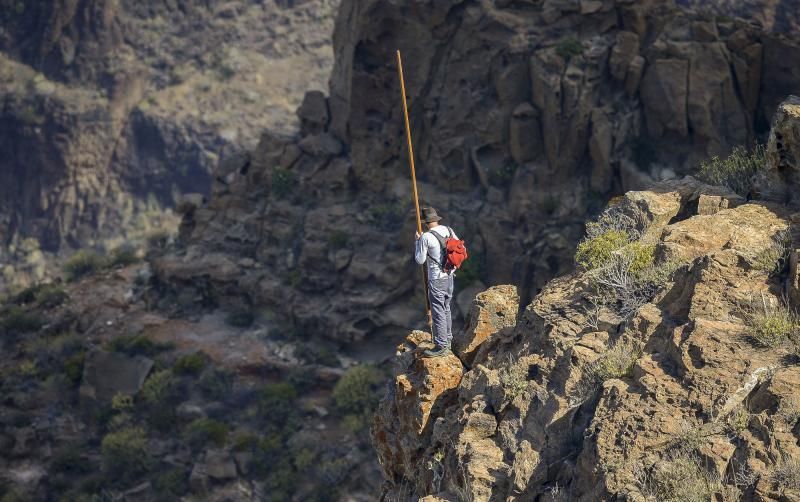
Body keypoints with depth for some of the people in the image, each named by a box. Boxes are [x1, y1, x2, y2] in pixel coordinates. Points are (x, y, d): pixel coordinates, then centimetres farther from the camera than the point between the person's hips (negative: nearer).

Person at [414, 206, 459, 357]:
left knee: (438, 312, -3)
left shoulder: (425, 237, -18)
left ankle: (441, 346, 0)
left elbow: (420, 260, -9)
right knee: (446, 309, 20)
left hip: (436, 279, -8)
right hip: (449, 276, 8)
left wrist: (417, 241, 1)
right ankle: (447, 341, 31)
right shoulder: (448, 230, 2)